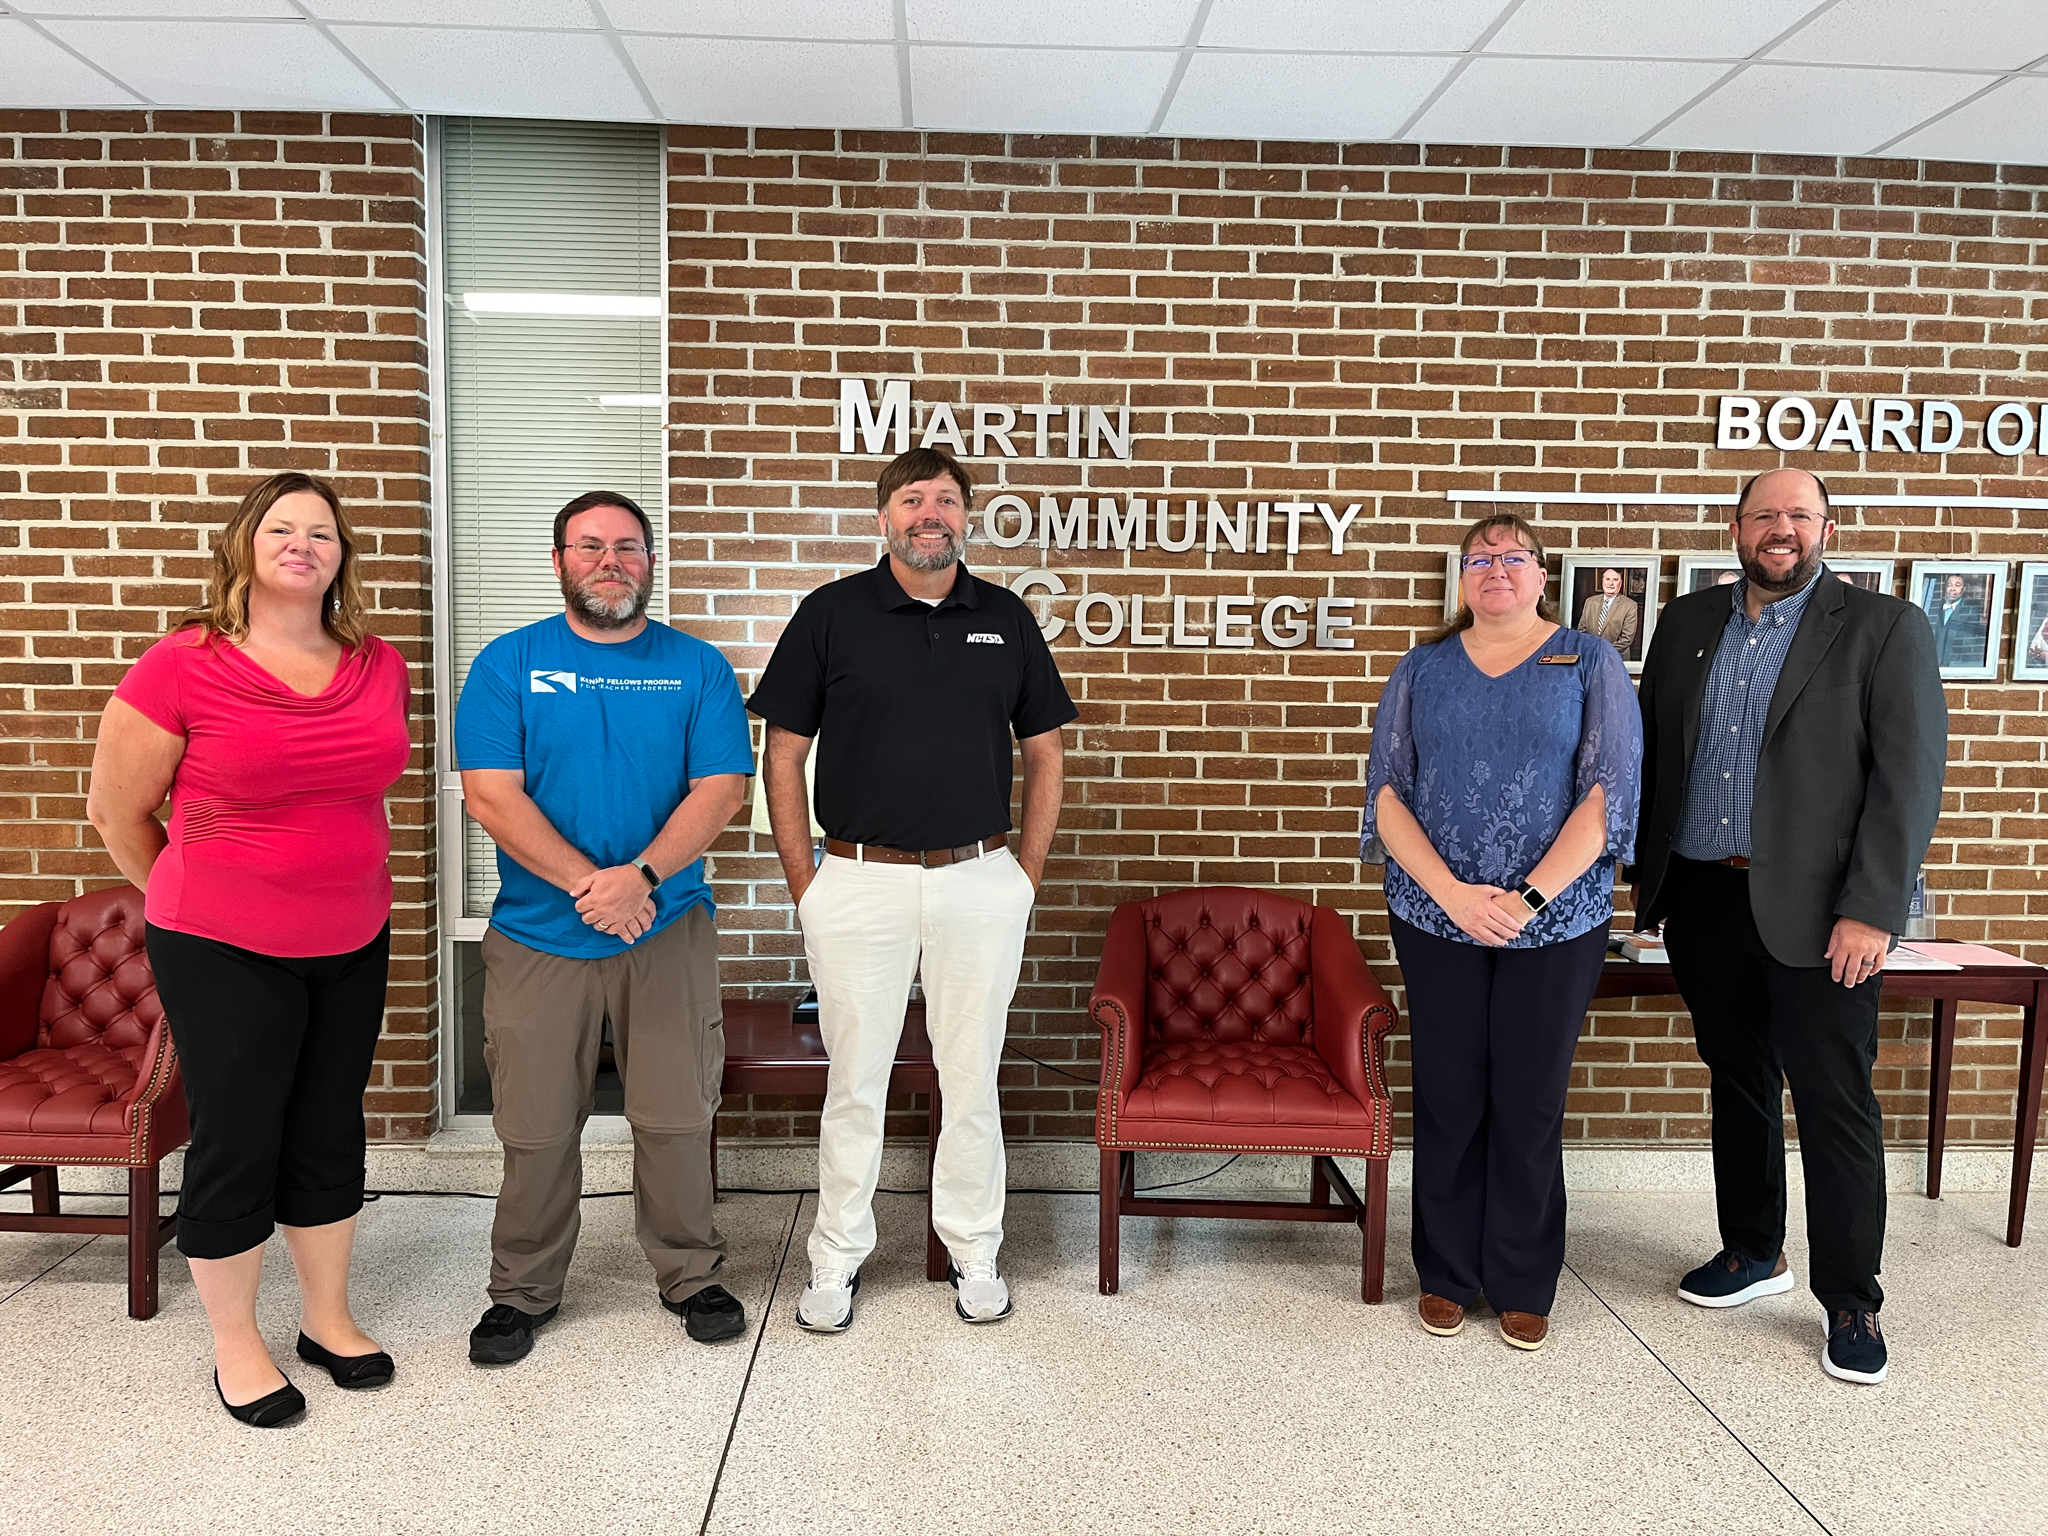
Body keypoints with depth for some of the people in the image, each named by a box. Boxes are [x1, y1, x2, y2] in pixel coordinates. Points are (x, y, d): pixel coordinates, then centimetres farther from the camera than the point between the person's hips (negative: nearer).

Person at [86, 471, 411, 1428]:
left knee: (330, 1137, 15)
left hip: (351, 946, 5)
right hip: (225, 954, -4)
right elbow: (116, 811, -2)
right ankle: (235, 1347, 26)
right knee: (235, 1146, 6)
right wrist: (195, 901, 7)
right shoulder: (183, 665, -12)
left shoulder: (379, 669, 1)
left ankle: (327, 1320, 33)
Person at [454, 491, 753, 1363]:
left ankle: (691, 1275, 27)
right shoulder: (508, 665, 2)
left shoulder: (697, 667, 4)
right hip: (537, 935, 0)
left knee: (675, 1119, 7)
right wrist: (589, 883, -18)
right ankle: (523, 1291, 28)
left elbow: (720, 790, -5)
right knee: (536, 1128, 9)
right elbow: (491, 798, -8)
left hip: (668, 931, 1)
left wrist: (641, 876, -19)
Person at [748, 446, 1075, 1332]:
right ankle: (838, 1259, 25)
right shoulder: (832, 614, 0)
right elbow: (783, 755, 2)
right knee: (855, 1081, 9)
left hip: (980, 882, 2)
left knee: (971, 1077, 11)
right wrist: (805, 884, -2)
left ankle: (974, 1252, 28)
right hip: (860, 882, -1)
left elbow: (1045, 750, 12)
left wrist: (1027, 872, 7)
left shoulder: (1006, 618, 6)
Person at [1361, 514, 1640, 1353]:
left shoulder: (1590, 663, 2)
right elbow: (1386, 791, 1)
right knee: (1447, 1098, 8)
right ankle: (1446, 1274, 25)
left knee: (1530, 1102, 6)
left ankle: (1524, 1286, 23)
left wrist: (1530, 897, -15)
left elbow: (1608, 792, -6)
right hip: (1436, 917, 1)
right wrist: (1452, 893, -12)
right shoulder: (1423, 668, 7)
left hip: (1556, 923, -1)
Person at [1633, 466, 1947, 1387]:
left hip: (1816, 911, -4)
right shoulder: (1687, 625, 9)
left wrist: (1870, 911, -16)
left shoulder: (1883, 629, -3)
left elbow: (1909, 777, -9)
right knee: (1737, 1083, 16)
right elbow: (1650, 753, 12)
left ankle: (1851, 1304, 18)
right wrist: (1647, 878, 6)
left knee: (1836, 1104, 2)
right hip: (1703, 901, 4)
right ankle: (1752, 1252, 33)